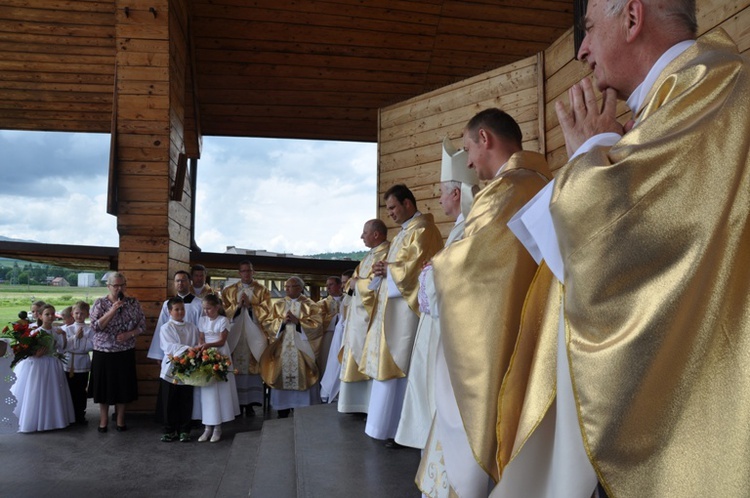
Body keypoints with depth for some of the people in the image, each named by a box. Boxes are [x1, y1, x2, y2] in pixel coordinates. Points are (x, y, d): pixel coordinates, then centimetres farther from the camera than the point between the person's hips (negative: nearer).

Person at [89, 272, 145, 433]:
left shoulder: (133, 303, 0)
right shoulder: (100, 303, -5)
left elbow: (142, 325, 1)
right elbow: (95, 326, -15)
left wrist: (129, 334, -16)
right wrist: (113, 310, -23)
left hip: (125, 353, 1)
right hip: (103, 352, -1)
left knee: (123, 386, 9)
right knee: (104, 386, 8)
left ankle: (120, 420, 23)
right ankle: (103, 420, 24)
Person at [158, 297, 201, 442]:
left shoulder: (192, 328, 7)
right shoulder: (165, 328, -1)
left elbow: (197, 345, 6)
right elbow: (169, 346, -15)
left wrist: (196, 350, -16)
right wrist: (186, 349, -27)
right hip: (170, 369, -2)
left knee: (186, 402, 8)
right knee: (169, 403, 6)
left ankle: (184, 430, 20)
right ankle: (170, 430, 20)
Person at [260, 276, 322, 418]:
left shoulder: (309, 305, 4)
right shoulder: (278, 305, 12)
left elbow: (317, 323, -7)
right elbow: (268, 323, 6)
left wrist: (298, 321, -13)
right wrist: (282, 321, -10)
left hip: (302, 347, -2)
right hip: (282, 347, 2)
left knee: (302, 376, -5)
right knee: (282, 375, 0)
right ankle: (283, 411, 8)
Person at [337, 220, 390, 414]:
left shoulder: (386, 254, -12)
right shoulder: (369, 255, 19)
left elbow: (377, 285, -22)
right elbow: (354, 280, 18)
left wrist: (357, 283, -7)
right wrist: (353, 284, -5)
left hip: (371, 316, -10)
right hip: (359, 315, 10)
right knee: (358, 359, 12)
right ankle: (358, 402, 19)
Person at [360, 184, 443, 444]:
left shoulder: (422, 229, -10)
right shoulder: (403, 232, 21)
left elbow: (414, 267, -20)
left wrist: (387, 270, -7)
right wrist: (384, 268, 3)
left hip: (408, 306, -10)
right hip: (393, 305, 10)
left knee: (401, 364, -6)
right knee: (390, 363, 11)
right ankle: (393, 425, 19)